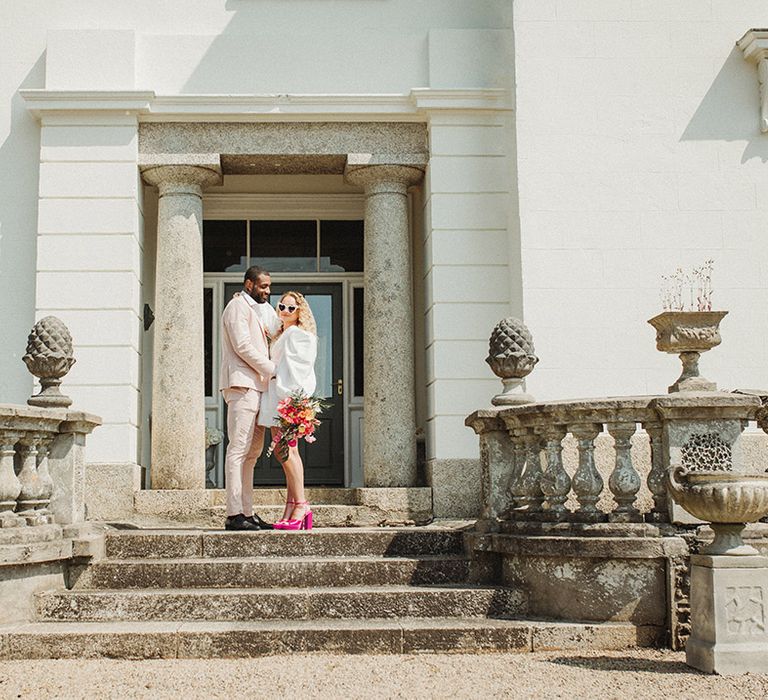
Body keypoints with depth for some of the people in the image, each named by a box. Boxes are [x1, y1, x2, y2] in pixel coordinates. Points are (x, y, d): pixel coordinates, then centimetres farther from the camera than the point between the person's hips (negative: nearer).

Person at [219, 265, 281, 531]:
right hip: (241, 384, -10)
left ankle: (247, 513, 9)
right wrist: (273, 369, -11)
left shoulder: (257, 308, 27)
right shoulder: (238, 305, -3)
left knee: (252, 452, 8)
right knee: (238, 449, -13)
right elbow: (242, 346, -14)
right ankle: (234, 515, -15)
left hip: (256, 385, 10)